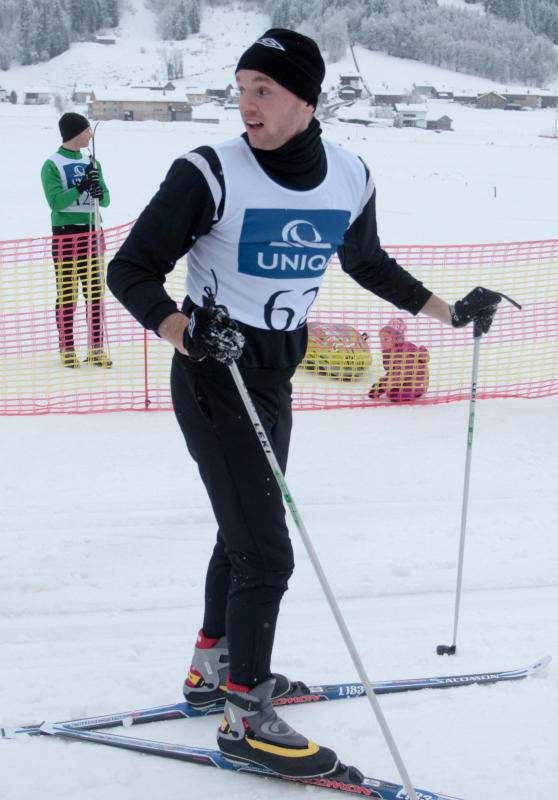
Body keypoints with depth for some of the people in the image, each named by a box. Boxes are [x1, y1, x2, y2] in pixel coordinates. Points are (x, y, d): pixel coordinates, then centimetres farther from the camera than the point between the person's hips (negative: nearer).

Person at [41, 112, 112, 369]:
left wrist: (99, 192, -13)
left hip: (90, 232, 5)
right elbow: (55, 201, -14)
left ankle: (96, 348, 7)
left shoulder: (92, 164, 13)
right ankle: (67, 348, 4)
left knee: (95, 291, 3)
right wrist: (81, 187, -24)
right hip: (65, 233, -5)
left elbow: (106, 200, 9)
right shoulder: (52, 165, -3)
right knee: (67, 293, -2)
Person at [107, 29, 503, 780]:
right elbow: (129, 271, -15)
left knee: (245, 531, 20)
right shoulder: (211, 174, -19)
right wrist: (186, 333, -33)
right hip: (213, 376, -6)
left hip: (275, 375, 7)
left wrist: (452, 311, 17)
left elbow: (369, 264, 17)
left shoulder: (350, 178, -2)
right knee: (266, 551, -8)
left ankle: (214, 667, 40)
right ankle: (245, 716, 9)